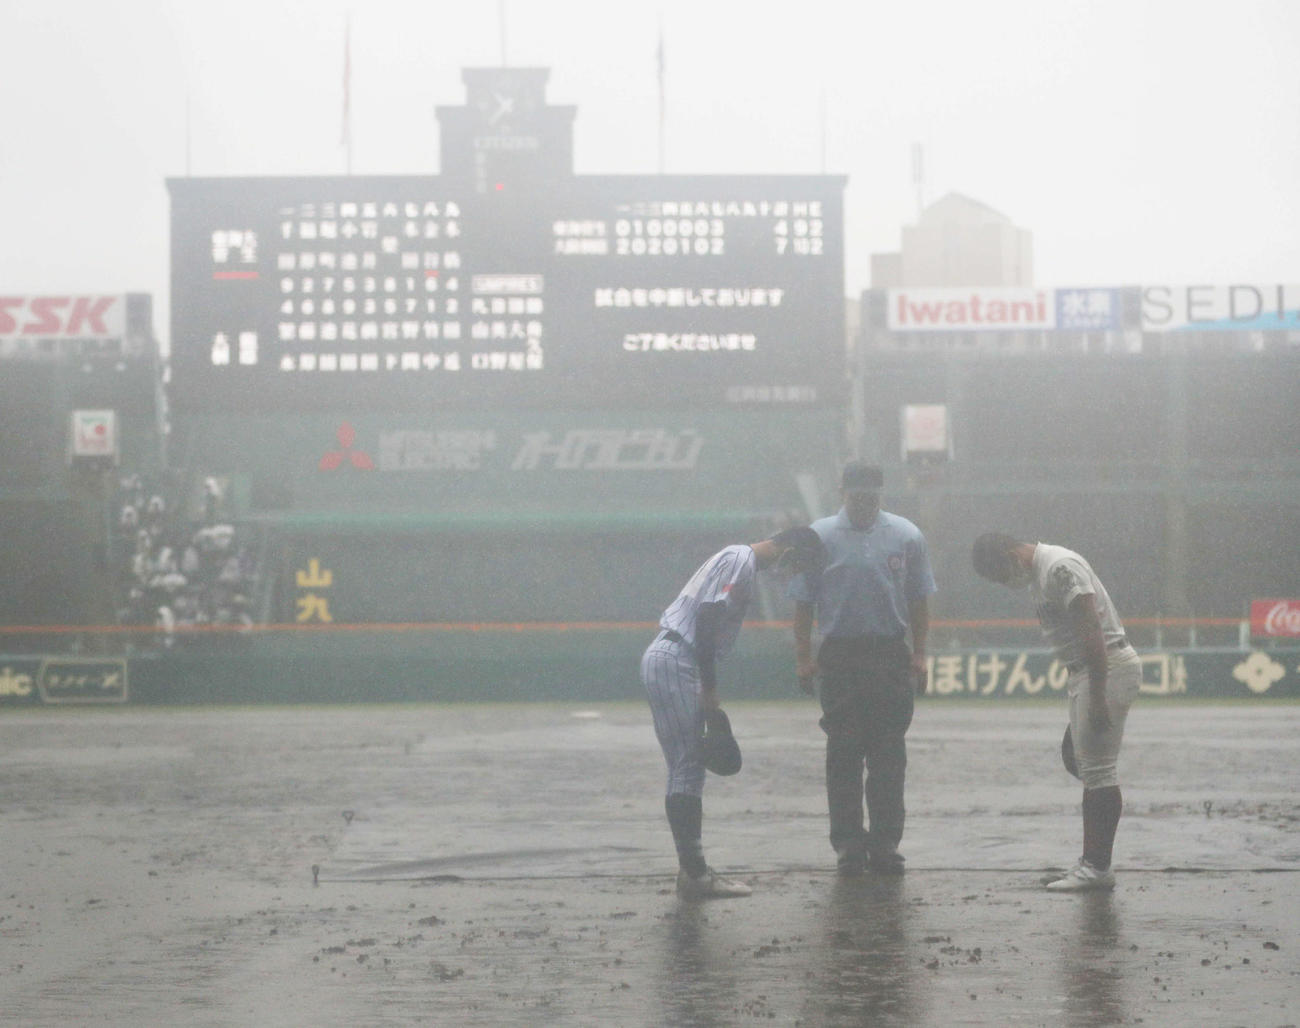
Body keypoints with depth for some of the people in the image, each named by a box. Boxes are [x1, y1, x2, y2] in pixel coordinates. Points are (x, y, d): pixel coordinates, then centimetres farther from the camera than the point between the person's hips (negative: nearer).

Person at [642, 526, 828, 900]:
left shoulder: (738, 559, 20)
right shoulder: (740, 561, -11)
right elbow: (708, 617, -19)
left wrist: (707, 690, 16)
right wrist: (709, 687, -17)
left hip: (664, 659, 11)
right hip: (674, 662, -11)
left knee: (687, 768, 12)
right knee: (688, 767, -10)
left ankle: (692, 870, 15)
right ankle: (694, 873, -10)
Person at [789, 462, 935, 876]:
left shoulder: (906, 536, 4)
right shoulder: (820, 537, 2)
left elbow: (919, 601, 8)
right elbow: (803, 604, 4)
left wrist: (918, 655, 2)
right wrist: (803, 658, -2)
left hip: (891, 657, 1)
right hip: (839, 657, -1)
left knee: (888, 755, 3)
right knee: (843, 753, 2)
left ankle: (885, 842, 8)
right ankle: (848, 842, 7)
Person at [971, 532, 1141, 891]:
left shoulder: (1060, 568, -17)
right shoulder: (1039, 575, 15)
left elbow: (1092, 632, -23)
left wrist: (1097, 698, -25)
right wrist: (1077, 688, 22)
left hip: (1108, 670, -11)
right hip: (1085, 673, 11)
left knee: (1098, 770, -9)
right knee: (1090, 770, 11)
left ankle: (1098, 867, -7)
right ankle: (1091, 861, 15)